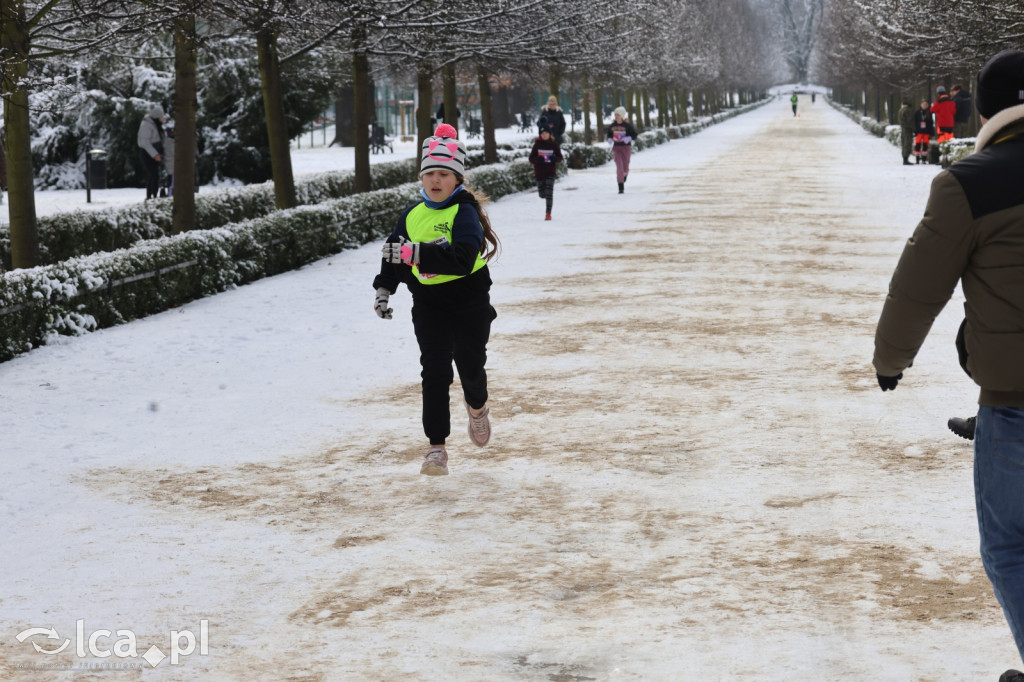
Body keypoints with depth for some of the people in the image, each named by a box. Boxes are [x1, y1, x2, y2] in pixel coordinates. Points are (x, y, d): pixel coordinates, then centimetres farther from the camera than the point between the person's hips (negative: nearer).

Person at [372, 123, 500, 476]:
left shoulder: (464, 212, -14)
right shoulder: (412, 215, 4)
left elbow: (463, 258, -30)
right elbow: (394, 253, 20)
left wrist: (415, 253, -36)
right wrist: (383, 288, 10)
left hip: (470, 303, -3)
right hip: (429, 305, 3)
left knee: (470, 366, 11)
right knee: (434, 372, -8)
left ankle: (477, 406, 47)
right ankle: (437, 447, -6)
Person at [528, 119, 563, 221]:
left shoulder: (554, 144, -1)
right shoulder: (537, 144, -1)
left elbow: (560, 158, 3)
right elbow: (531, 158, -1)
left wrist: (554, 158, -19)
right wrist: (538, 159, -22)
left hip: (551, 172, -2)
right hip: (539, 172, 2)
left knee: (549, 192, -13)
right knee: (542, 194, 8)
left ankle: (548, 213, -10)